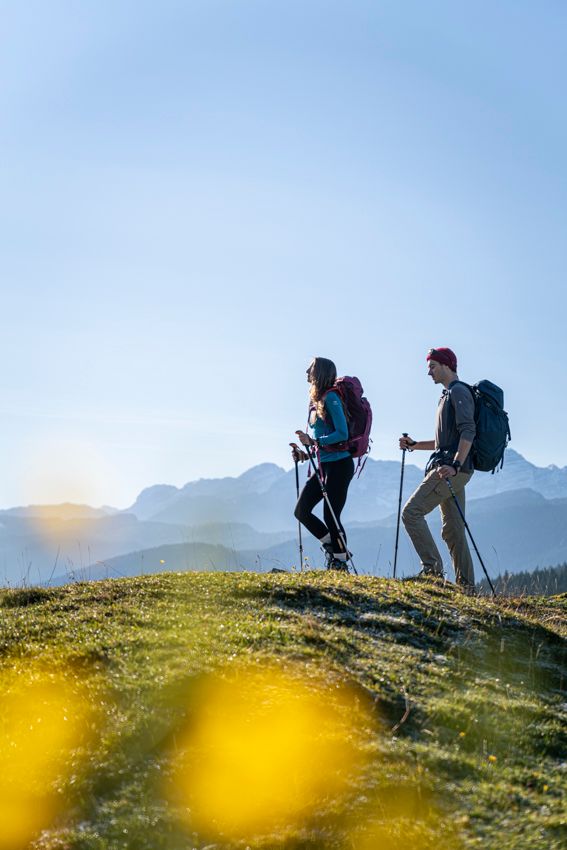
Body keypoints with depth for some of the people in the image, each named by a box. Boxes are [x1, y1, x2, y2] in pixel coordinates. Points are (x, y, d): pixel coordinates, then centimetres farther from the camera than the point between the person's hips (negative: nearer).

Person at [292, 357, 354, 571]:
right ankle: (332, 547, 18)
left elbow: (342, 434, -18)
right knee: (301, 511, 4)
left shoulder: (331, 397, -11)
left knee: (330, 517, -6)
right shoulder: (315, 401, 15)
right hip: (324, 466, 9)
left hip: (339, 465, -9)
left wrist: (313, 441, -22)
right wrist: (305, 454, 6)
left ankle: (341, 565, 6)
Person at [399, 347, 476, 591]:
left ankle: (432, 568, -16)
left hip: (451, 469, -10)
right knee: (453, 529, 8)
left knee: (411, 512, -14)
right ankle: (466, 585, 9)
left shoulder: (459, 392, -7)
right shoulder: (448, 395, 25)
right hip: (451, 470, 10)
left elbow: (468, 432, -19)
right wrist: (414, 445, 23)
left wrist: (455, 465, -27)